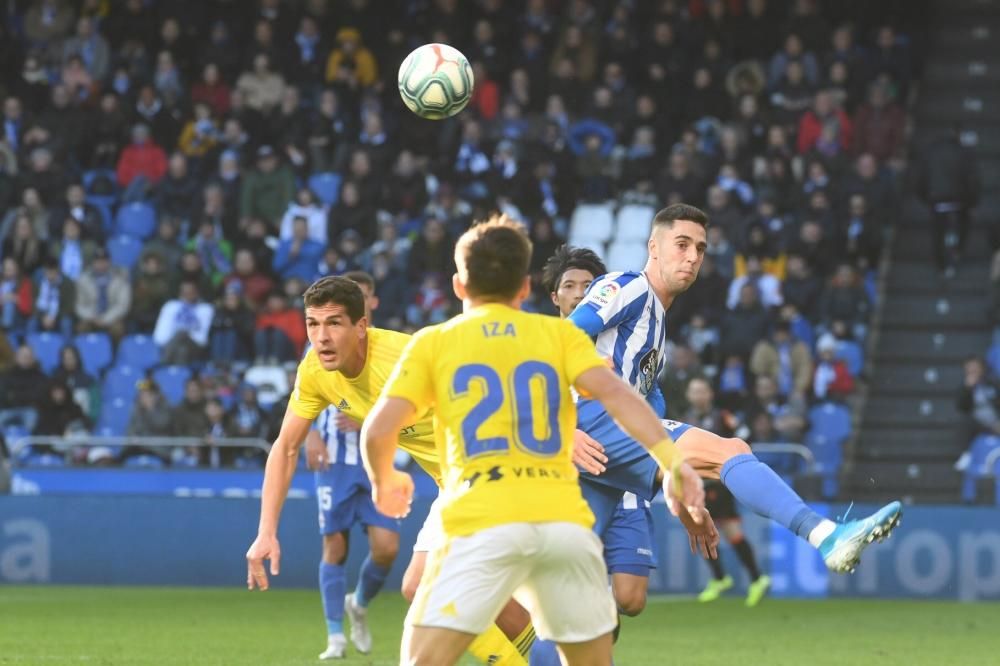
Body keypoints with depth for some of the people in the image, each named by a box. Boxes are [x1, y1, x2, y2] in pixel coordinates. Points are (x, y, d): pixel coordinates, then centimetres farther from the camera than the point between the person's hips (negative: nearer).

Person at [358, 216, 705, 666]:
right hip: (565, 521, 2)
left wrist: (384, 481, 27)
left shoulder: (433, 343, 14)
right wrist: (671, 460, -7)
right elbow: (613, 392, 0)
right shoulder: (560, 334, 17)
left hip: (483, 526, -2)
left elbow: (378, 430, 7)